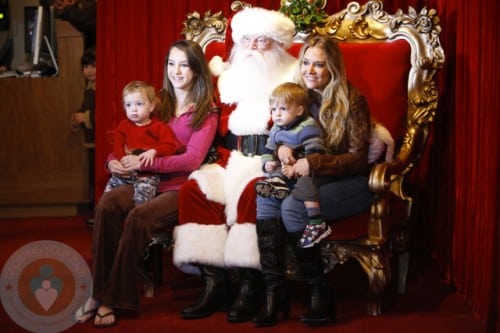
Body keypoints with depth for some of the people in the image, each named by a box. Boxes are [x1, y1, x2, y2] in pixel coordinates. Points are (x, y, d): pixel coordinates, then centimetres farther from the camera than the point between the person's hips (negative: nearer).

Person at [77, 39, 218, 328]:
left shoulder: (207, 111, 3)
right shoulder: (158, 102, 17)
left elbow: (192, 159, -9)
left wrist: (144, 164, -16)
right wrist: (113, 160, -5)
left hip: (180, 188, -4)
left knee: (139, 217, -34)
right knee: (108, 204, -29)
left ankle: (114, 300, -22)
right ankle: (99, 292, -25)